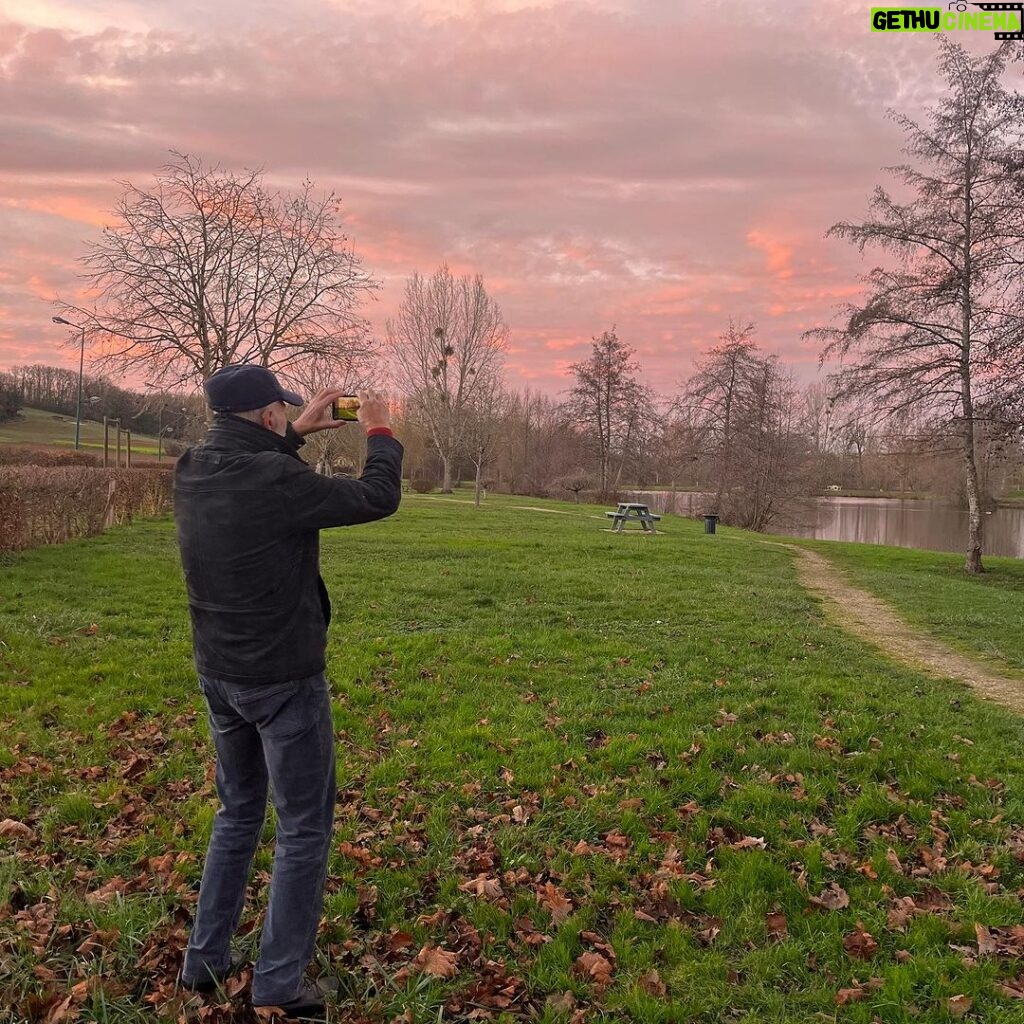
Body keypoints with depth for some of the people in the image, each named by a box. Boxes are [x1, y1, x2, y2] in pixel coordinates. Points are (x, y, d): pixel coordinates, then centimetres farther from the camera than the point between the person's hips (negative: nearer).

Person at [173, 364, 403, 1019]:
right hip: (284, 682, -8)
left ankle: (206, 959, 34)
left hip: (218, 676, 8)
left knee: (237, 813, 24)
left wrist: (297, 436, 17)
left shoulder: (192, 471, -2)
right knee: (304, 830, 9)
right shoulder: (278, 481, -24)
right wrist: (380, 431, 1)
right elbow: (378, 499, -14)